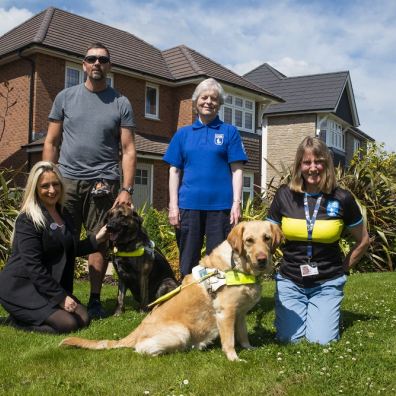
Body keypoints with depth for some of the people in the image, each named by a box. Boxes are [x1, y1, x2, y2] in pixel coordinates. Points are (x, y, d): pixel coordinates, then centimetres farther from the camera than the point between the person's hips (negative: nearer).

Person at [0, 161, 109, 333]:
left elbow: (68, 250, 19)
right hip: (20, 286, -8)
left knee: (83, 318, -3)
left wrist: (97, 239, 8)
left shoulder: (64, 215, 8)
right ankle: (18, 319, 0)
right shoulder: (27, 220, -17)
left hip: (52, 283, 8)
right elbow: (33, 265, -22)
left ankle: (27, 315, 10)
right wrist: (60, 297, -22)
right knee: (67, 323, -21)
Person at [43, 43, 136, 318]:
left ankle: (95, 300, 13)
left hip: (103, 183, -1)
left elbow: (128, 150, 3)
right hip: (66, 180, 1)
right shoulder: (66, 97, 10)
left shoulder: (121, 103, 7)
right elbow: (51, 142, 11)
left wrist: (127, 190, -6)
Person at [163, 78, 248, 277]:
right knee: (188, 262, 8)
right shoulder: (183, 133, 12)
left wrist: (236, 203, -7)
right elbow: (174, 171, 10)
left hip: (220, 205, -2)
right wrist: (173, 205, 2)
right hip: (189, 205, 2)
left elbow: (236, 170, 2)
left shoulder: (229, 132, 7)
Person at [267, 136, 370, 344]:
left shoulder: (342, 199, -7)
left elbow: (363, 241, 7)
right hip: (290, 281, 1)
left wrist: (342, 269, 6)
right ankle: (283, 311, 26)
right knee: (289, 339, -6)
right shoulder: (284, 195, -5)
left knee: (321, 341, -8)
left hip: (327, 284, -1)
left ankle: (330, 311, 24)